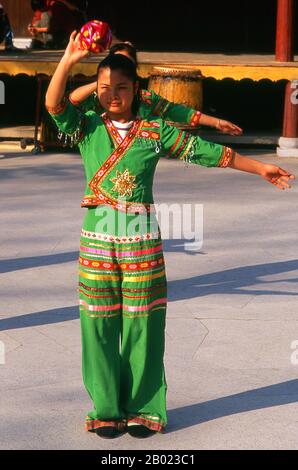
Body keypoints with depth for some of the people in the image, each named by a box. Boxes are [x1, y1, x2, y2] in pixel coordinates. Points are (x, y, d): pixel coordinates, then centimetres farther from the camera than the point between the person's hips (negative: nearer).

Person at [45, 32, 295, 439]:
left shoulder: (154, 131, 4)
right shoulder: (87, 127, 4)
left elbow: (205, 151, 7)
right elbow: (54, 104, -14)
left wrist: (260, 168, 10)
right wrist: (69, 60, -27)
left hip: (142, 238, 0)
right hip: (98, 239, 0)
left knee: (142, 324, 2)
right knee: (100, 325, 3)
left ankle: (143, 409, 14)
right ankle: (107, 409, 15)